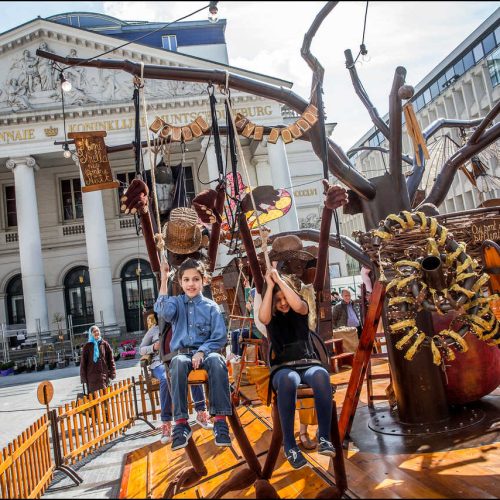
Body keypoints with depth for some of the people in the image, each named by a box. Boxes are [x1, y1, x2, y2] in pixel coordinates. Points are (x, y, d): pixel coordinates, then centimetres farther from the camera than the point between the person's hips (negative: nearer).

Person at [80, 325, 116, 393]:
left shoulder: (105, 344, 6)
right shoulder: (87, 346, 3)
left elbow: (110, 360, 7)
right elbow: (83, 363, 4)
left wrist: (112, 373, 1)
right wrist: (83, 377, 0)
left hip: (104, 376, 1)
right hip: (92, 377, -1)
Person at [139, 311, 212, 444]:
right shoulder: (154, 330, 16)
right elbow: (141, 349, 17)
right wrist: (154, 347, -4)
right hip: (160, 363, -1)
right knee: (166, 380, -38)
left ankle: (201, 412, -25)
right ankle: (166, 423, -36)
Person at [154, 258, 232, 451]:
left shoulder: (211, 307, 8)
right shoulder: (176, 302, 11)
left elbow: (219, 338, 1)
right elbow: (164, 312, -15)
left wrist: (201, 352, -16)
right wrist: (163, 280, -17)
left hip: (205, 351, 0)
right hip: (181, 352, 0)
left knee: (217, 361, -35)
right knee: (179, 363, -36)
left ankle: (220, 420, -33)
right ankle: (181, 423, -34)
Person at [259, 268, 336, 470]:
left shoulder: (301, 309, 10)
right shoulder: (273, 315, 9)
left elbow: (298, 305, -16)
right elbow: (263, 318, -17)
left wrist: (279, 279, -12)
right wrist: (270, 286, -14)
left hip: (308, 364, 1)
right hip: (283, 367, -1)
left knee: (321, 375, -37)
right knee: (288, 380, -40)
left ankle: (324, 438, -36)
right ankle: (289, 445, -37)